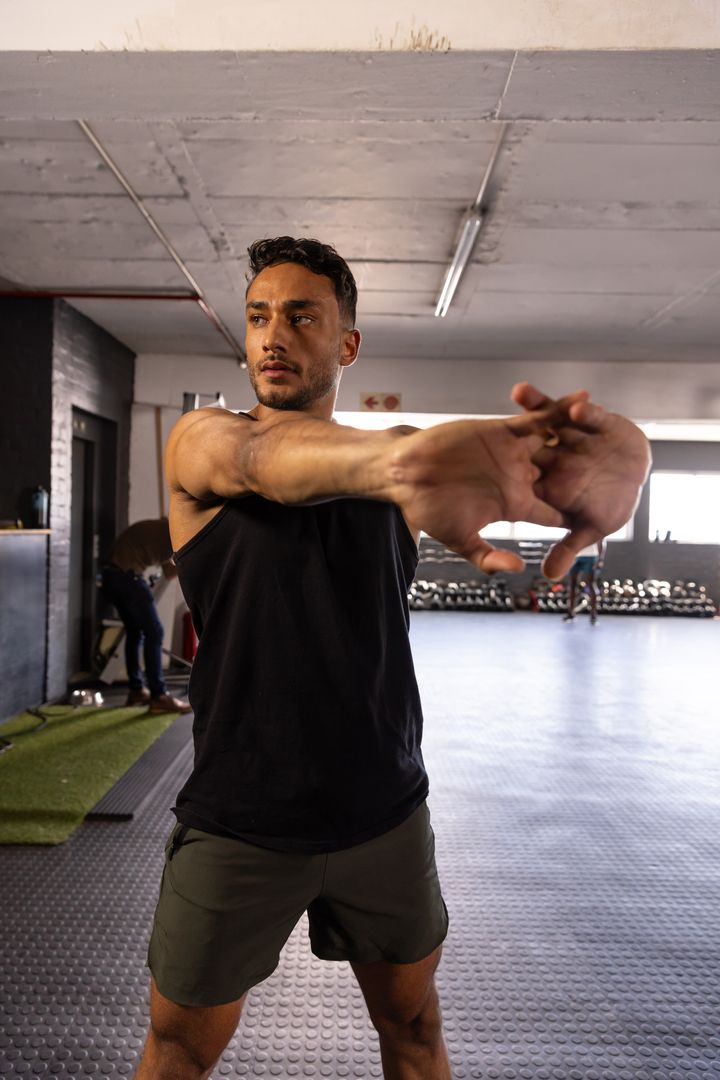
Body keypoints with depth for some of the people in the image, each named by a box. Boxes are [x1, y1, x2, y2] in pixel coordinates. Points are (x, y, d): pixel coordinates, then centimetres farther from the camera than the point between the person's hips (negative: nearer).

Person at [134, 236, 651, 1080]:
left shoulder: (391, 458, 1)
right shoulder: (199, 442, -5)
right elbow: (265, 461, -31)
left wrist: (603, 453, -40)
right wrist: (397, 465, -53)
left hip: (385, 814, 2)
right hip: (238, 826, -2)